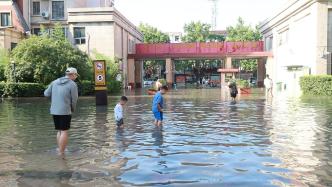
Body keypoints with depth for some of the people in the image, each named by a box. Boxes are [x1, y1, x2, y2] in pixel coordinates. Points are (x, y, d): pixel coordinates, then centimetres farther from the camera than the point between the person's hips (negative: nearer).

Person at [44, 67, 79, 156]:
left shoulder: (55, 82, 8)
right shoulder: (72, 84, -8)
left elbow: (46, 94, 10)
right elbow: (74, 100, -6)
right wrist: (73, 109, 12)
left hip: (54, 111, 6)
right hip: (65, 111, -6)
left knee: (60, 131, 15)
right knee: (64, 132, 0)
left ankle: (60, 151, 21)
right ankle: (61, 153, 0)